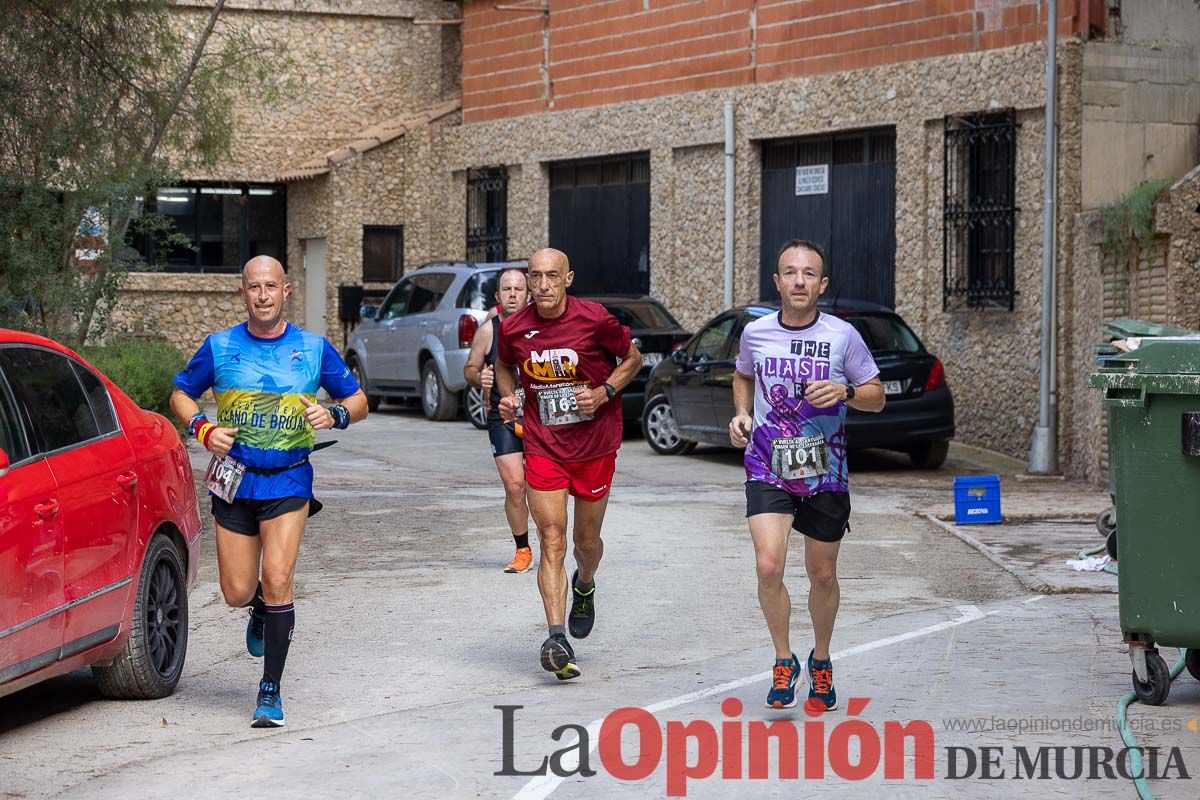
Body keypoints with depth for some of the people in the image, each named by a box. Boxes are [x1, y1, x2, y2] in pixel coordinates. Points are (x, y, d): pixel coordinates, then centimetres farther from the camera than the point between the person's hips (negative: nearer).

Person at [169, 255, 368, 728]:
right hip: (233, 480, 2)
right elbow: (180, 394, 14)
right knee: (237, 593, 1)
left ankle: (270, 691, -5)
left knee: (277, 581, -15)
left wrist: (335, 415, -13)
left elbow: (358, 400, 10)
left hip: (288, 481, -2)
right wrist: (203, 429, -6)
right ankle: (262, 610, 41)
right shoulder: (219, 347, 3)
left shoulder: (313, 348, 2)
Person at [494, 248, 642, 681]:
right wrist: (509, 397, -2)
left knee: (587, 540, 12)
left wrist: (603, 392, -13)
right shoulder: (513, 328, -4)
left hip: (595, 446, 0)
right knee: (551, 542, -10)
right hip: (542, 448, 1)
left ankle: (584, 587, 47)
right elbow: (504, 365, 18)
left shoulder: (594, 319, -12)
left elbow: (632, 358, 2)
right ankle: (557, 638, -16)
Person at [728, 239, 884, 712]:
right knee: (768, 567, -17)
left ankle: (821, 662, 35)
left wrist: (843, 392, -17)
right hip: (768, 468, 0)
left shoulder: (842, 336, -6)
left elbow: (876, 396, 3)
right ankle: (783, 663, 4)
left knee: (823, 575, 11)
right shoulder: (755, 333, 0)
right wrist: (741, 414, 3)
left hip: (825, 473, 0)